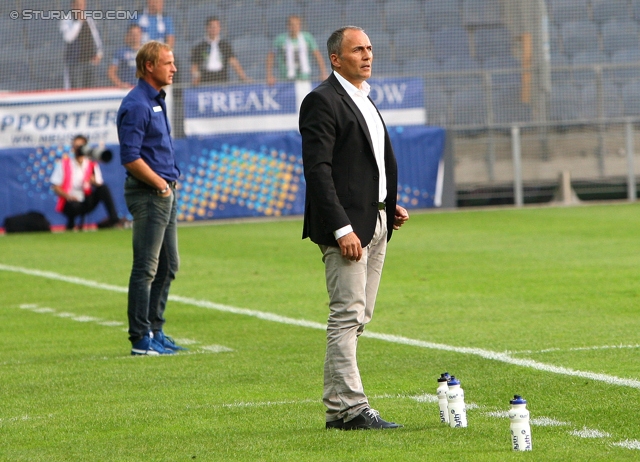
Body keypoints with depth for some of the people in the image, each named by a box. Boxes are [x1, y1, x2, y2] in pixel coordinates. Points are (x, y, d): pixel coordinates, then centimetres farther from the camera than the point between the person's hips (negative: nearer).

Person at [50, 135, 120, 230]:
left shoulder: (92, 165, 10)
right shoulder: (64, 164, 4)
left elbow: (100, 185, 1)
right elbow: (55, 187, -1)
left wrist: (94, 182, -24)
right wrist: (67, 196, -20)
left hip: (87, 204, 3)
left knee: (103, 187, -19)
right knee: (74, 205, -38)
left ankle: (113, 218, -27)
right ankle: (71, 223, -3)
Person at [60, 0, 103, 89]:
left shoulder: (90, 20, 12)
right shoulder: (66, 22, -4)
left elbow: (97, 38, 19)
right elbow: (68, 37, -21)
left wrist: (99, 54, 4)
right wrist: (79, 21, -22)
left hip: (90, 61, 5)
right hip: (74, 62, -5)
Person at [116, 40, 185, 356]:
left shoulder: (156, 100, 15)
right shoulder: (136, 105, -16)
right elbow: (130, 158, -21)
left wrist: (169, 183, 13)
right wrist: (160, 184, -14)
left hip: (165, 192, 10)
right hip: (148, 194, -10)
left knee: (168, 265, 15)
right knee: (146, 268, -6)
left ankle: (155, 332, 23)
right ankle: (141, 339, -2)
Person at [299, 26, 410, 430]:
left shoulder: (365, 100, 19)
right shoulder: (322, 101, -10)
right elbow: (318, 169, -16)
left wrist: (391, 207, 12)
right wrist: (342, 229, -21)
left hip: (377, 223, 9)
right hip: (346, 223, -9)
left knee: (357, 318, 9)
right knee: (347, 316, -10)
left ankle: (338, 409, 11)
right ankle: (351, 408, -10)